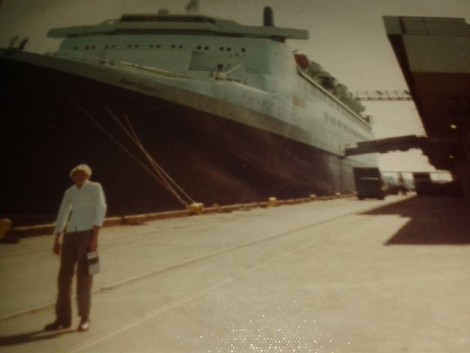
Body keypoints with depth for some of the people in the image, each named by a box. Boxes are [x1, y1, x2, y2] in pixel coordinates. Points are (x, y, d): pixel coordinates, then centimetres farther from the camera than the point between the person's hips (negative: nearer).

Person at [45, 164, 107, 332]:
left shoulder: (95, 188, 2)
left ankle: (84, 317, 7)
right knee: (64, 275, 3)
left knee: (84, 276, -5)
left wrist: (95, 236, -16)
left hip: (88, 233, -5)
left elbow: (100, 210, -7)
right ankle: (63, 318, 14)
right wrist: (57, 240, 12)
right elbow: (62, 215, 19)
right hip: (71, 234, 5)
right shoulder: (69, 192, 17)